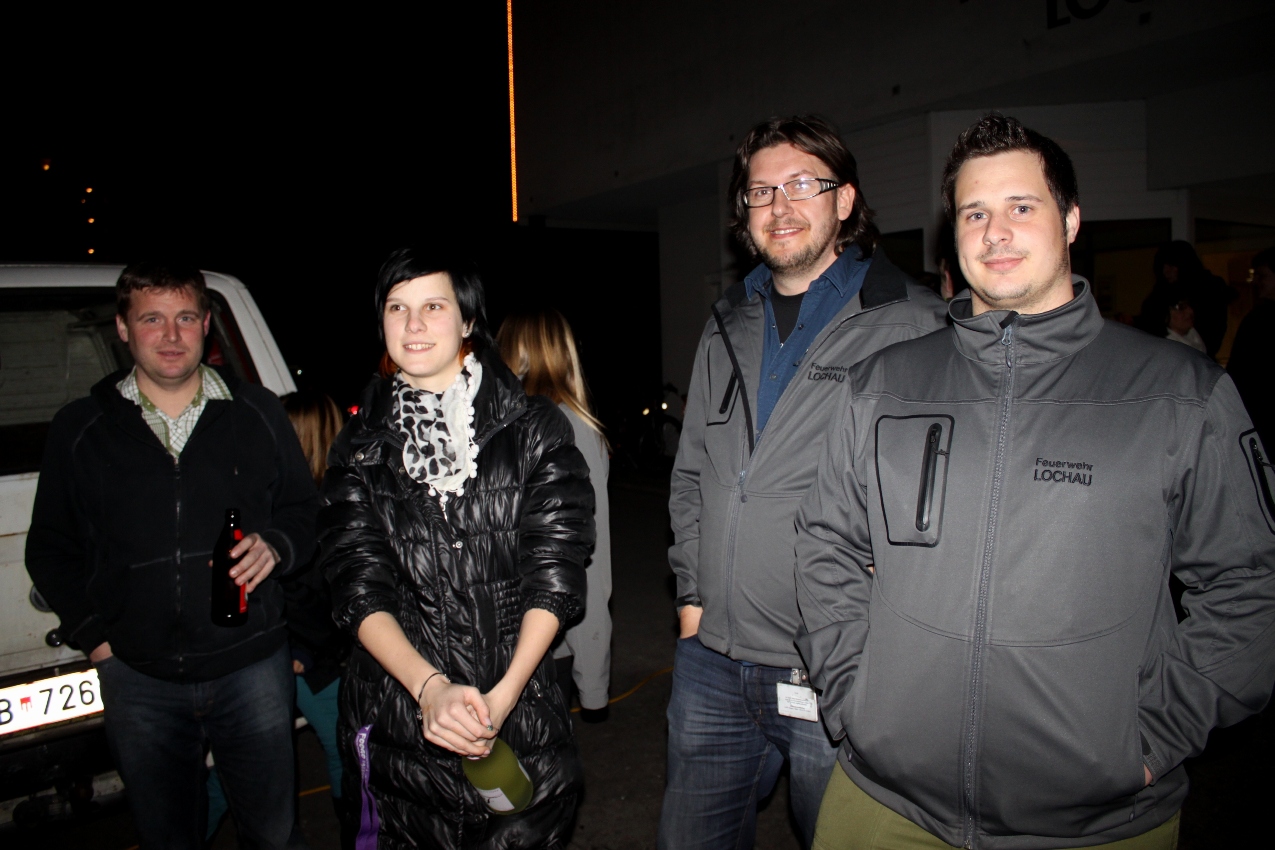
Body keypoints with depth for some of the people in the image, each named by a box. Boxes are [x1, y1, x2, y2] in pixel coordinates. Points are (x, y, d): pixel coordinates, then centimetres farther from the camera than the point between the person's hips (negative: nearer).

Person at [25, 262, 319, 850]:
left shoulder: (258, 415, 1)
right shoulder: (80, 429, 2)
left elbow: (304, 511, 9)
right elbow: (51, 550, 9)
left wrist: (276, 548, -12)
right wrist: (94, 636, 1)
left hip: (252, 666, 0)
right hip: (138, 678, 1)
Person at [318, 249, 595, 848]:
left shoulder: (536, 429, -1)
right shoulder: (360, 447, 4)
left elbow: (555, 574, -7)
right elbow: (359, 588, -4)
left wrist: (504, 694, -17)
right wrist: (430, 687, -19)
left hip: (521, 712, 0)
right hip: (399, 721, 1)